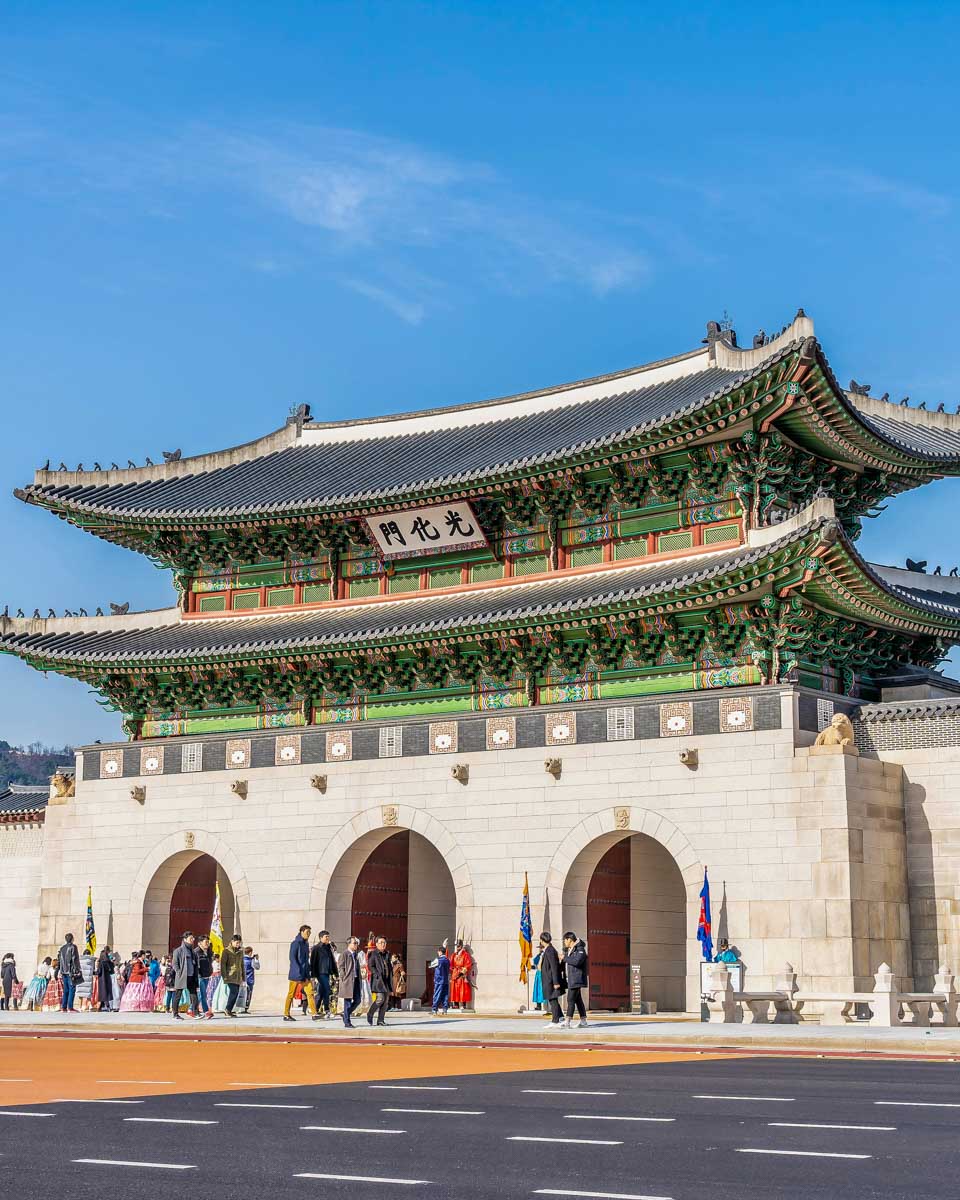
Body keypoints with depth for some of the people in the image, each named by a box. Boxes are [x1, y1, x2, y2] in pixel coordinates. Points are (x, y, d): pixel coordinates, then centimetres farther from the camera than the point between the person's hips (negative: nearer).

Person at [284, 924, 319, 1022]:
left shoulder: (306, 943, 14)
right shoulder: (295, 943, -10)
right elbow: (292, 958, -15)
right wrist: (299, 971, -21)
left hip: (305, 973, 7)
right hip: (295, 973, -7)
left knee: (310, 992, -4)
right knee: (291, 994, 2)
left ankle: (314, 1014, -8)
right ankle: (286, 1015, 10)